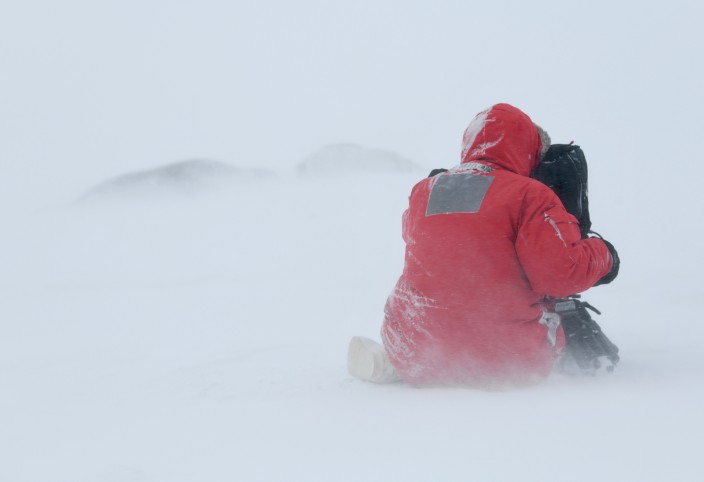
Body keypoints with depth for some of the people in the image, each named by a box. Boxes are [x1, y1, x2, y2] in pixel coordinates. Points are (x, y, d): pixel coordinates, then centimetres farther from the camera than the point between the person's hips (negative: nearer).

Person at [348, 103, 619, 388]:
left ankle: (389, 363, 11)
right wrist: (603, 254, 4)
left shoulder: (423, 191, 5)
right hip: (508, 362, -3)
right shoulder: (529, 195, -9)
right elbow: (564, 273, -16)